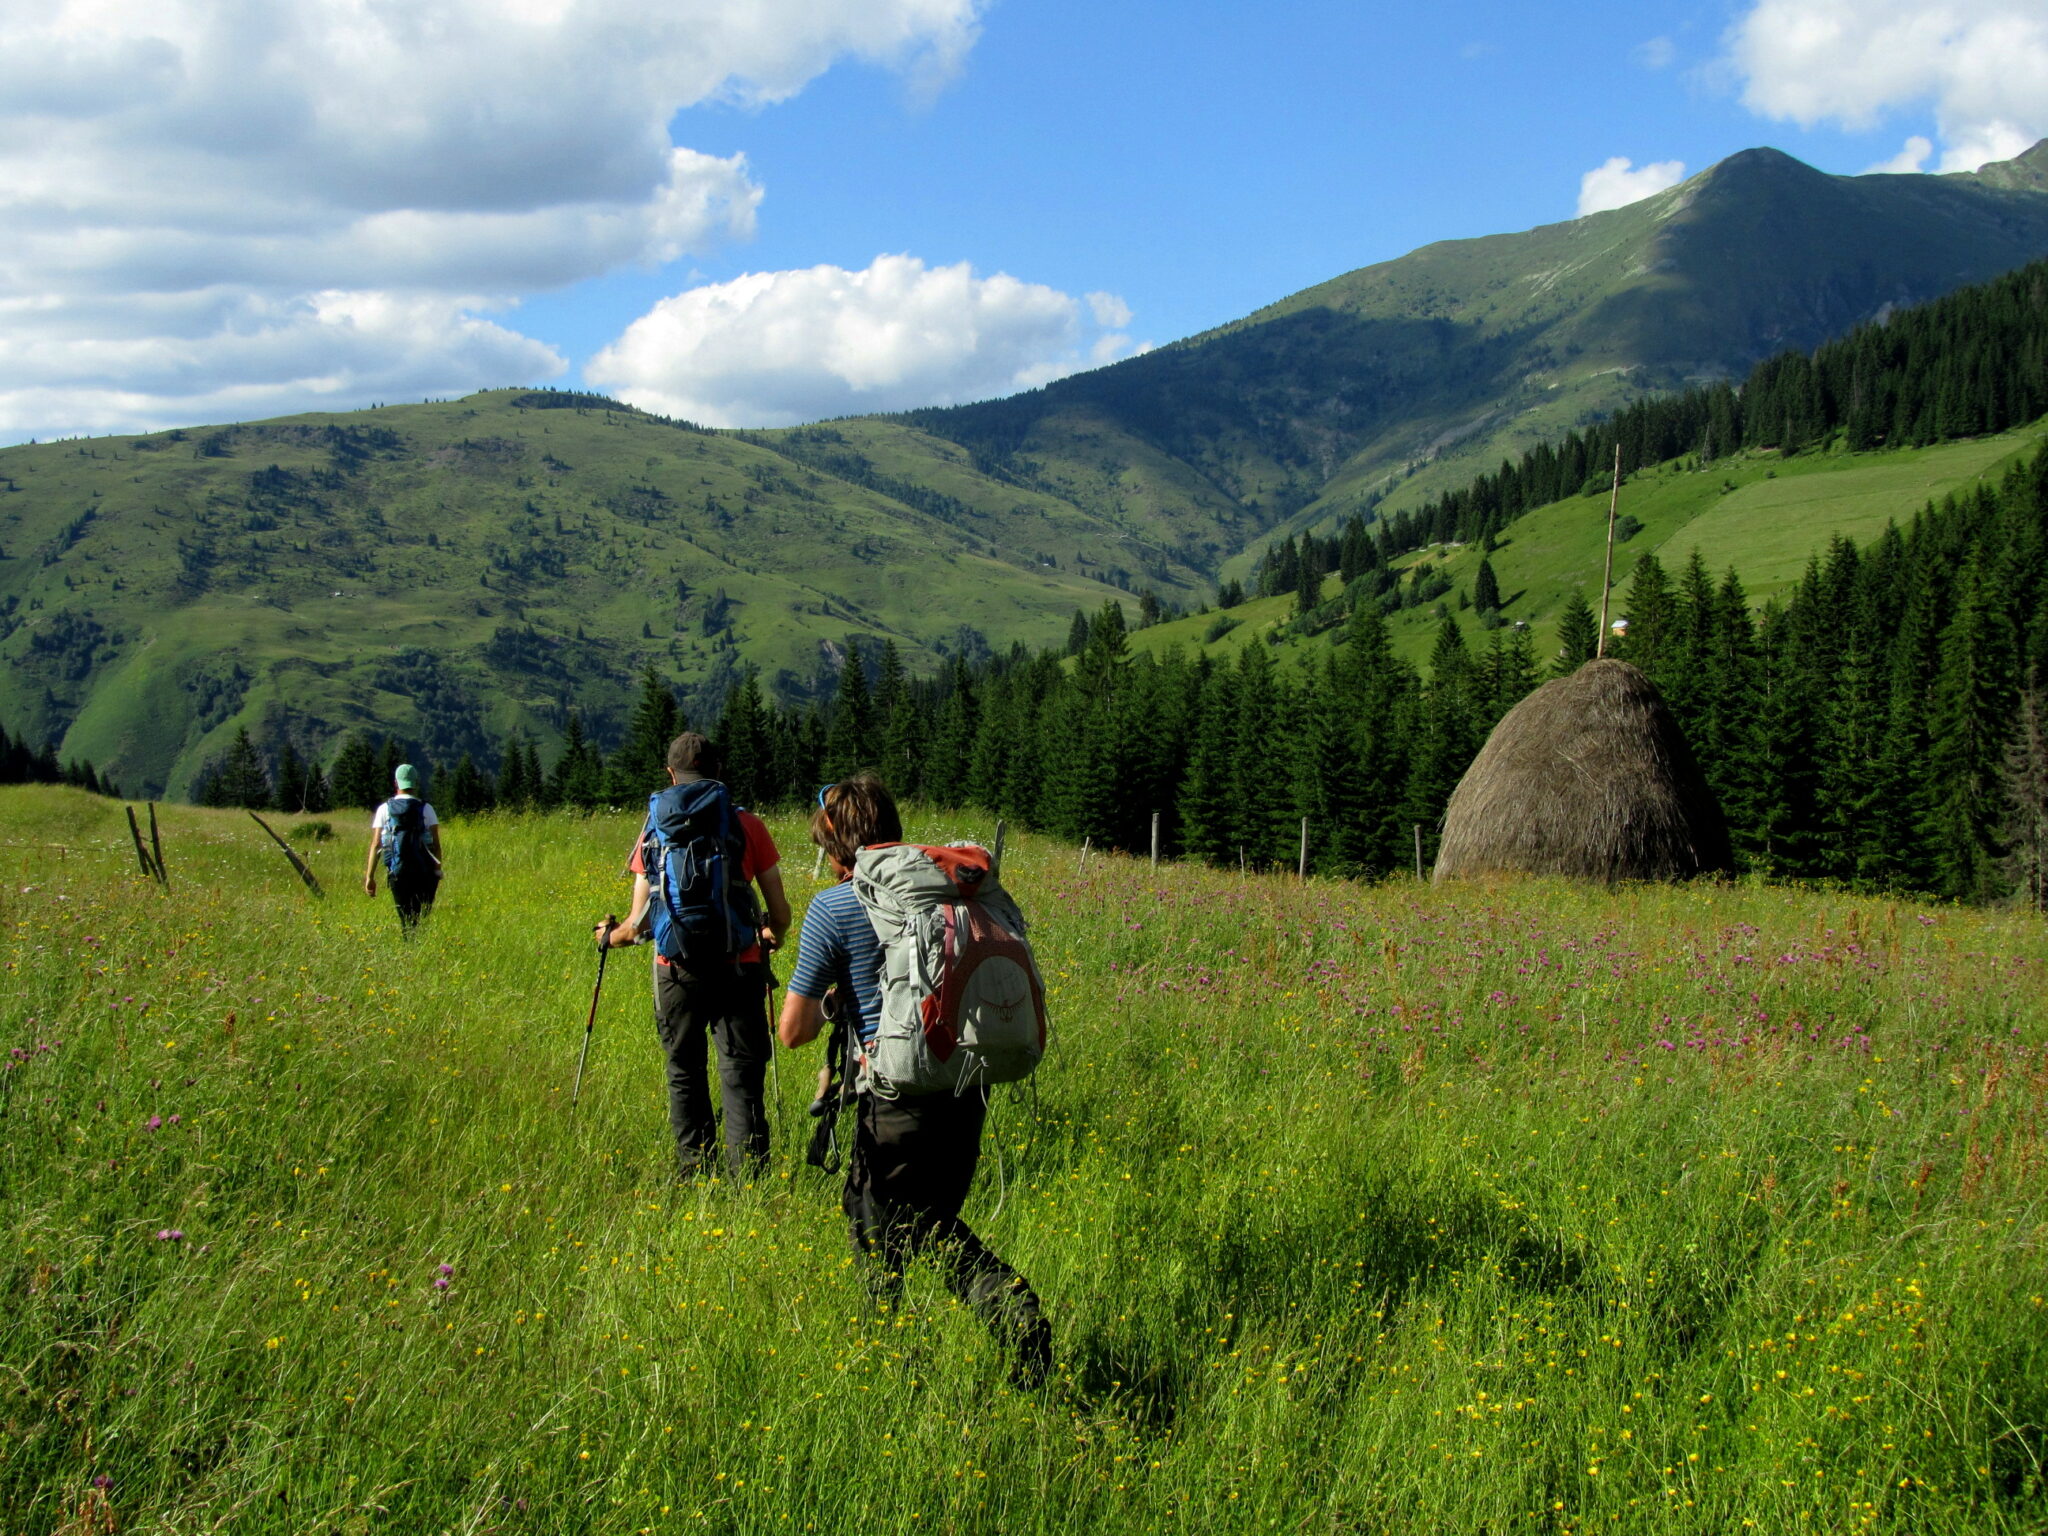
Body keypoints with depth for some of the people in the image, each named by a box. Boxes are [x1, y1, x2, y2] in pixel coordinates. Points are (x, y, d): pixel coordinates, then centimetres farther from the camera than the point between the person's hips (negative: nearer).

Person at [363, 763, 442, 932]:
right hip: (423, 872, -1)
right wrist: (438, 870, 5)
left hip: (397, 873, 1)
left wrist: (369, 876, 3)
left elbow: (375, 845, 1)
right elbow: (436, 844, -3)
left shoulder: (384, 810, 4)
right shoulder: (426, 809, 0)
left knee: (406, 918, 8)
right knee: (423, 917, 2)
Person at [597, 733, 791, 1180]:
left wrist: (611, 935, 23)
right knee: (742, 1076, 0)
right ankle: (748, 1175, -10)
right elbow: (779, 910, 3)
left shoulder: (657, 828, 2)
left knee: (685, 1075, 15)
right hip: (739, 968, -1)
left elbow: (640, 923, 1)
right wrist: (773, 937, 26)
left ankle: (695, 1173, 17)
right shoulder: (748, 825, 0)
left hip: (678, 971, 1)